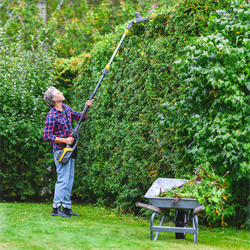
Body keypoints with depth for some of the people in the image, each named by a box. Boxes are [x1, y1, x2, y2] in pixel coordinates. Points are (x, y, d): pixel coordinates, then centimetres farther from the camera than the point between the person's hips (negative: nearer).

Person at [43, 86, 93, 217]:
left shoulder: (65, 108, 8)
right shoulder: (52, 116, -17)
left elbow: (80, 117, 19)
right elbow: (47, 136, -18)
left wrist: (86, 108, 0)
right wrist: (65, 140, -20)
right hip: (61, 150, -9)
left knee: (69, 179, 10)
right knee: (63, 180, -9)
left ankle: (67, 208, 16)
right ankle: (56, 208, -5)